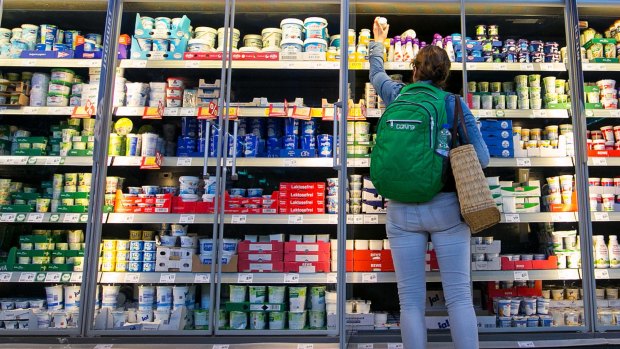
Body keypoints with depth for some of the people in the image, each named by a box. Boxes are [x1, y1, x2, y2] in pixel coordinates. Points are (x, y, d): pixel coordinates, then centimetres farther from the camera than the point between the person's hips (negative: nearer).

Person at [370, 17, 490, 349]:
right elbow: (481, 158, 0)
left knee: (411, 301, 5)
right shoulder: (455, 104, 2)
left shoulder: (397, 95, 8)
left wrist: (378, 41, 49)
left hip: (402, 210, 2)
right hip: (446, 207, -1)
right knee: (459, 296, 3)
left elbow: (376, 74, 31)